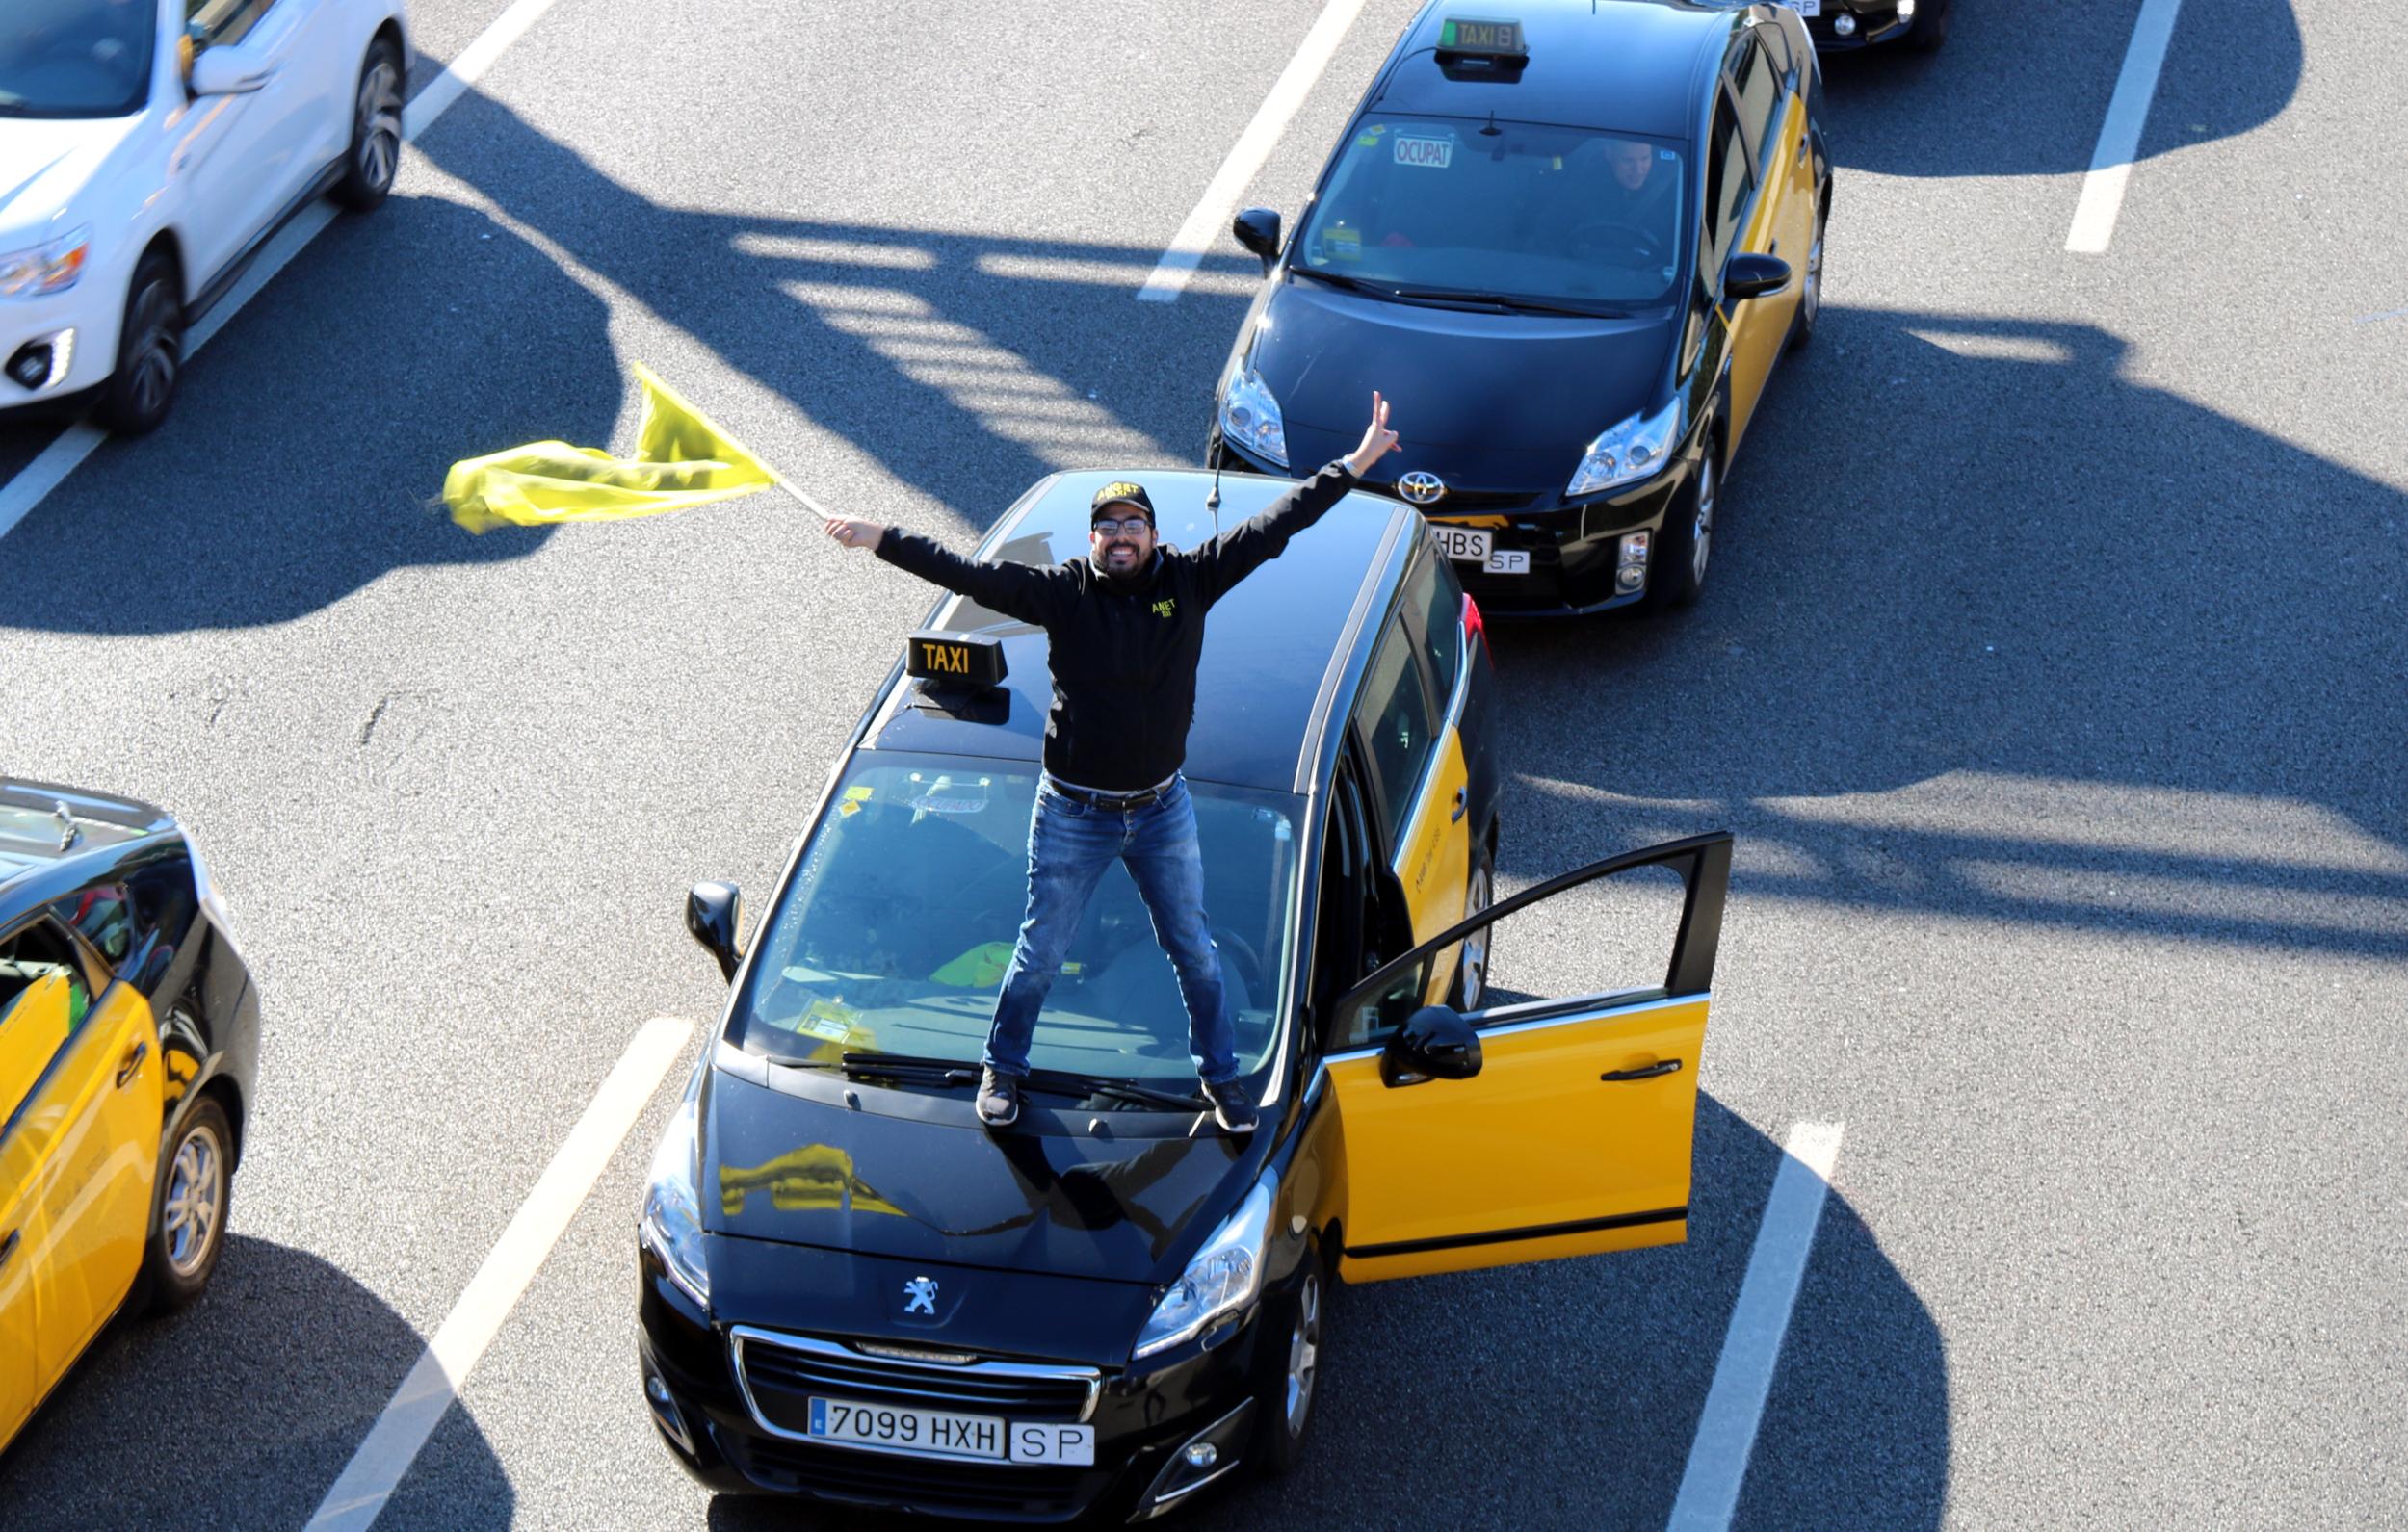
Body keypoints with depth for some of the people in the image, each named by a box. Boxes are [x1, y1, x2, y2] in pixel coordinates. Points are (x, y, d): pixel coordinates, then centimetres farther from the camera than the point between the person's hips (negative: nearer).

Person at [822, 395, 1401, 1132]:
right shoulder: (1062, 593, -12)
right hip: (1073, 815, -2)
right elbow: (970, 574, -17)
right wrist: (883, 541, -25)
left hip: (1163, 810, 2)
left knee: (1195, 951, 15)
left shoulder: (1189, 580, -7)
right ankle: (1003, 1069, 32)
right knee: (1040, 953, 10)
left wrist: (1352, 467, -5)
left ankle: (1220, 1073, 34)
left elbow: (1272, 528, -5)